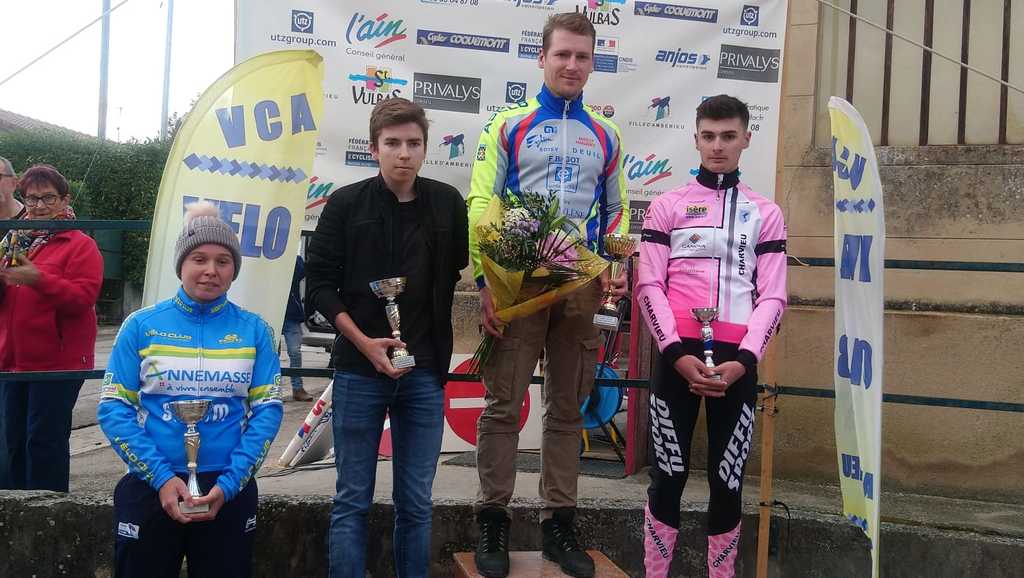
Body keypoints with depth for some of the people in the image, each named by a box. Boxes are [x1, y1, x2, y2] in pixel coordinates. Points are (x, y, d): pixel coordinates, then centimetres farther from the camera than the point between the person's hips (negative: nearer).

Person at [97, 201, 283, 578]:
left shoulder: (254, 330, 2)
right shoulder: (142, 326, -1)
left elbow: (267, 409, -3)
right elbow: (113, 407, -4)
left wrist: (228, 484, -13)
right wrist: (161, 477, -14)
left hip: (229, 489, 1)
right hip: (150, 488, 0)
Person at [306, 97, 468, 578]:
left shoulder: (448, 204, 4)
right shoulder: (346, 204, -1)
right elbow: (319, 285, -2)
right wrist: (365, 343, -12)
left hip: (424, 374, 2)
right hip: (358, 371, -2)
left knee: (416, 505, 9)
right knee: (353, 501, 5)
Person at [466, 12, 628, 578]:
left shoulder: (605, 136, 14)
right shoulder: (509, 125, 3)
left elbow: (616, 211, 18)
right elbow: (480, 204, -3)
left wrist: (617, 267, 1)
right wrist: (485, 282, -12)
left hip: (582, 288, 3)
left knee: (567, 409, 9)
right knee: (503, 407, 0)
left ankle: (559, 522, 18)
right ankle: (493, 521, 11)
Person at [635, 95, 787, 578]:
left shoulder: (766, 214, 10)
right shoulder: (667, 206, 7)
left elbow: (772, 297, 5)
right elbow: (649, 286, 1)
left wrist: (744, 360, -9)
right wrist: (677, 353, -11)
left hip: (736, 361, 1)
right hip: (678, 355, -1)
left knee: (728, 482, 6)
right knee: (668, 476, 2)